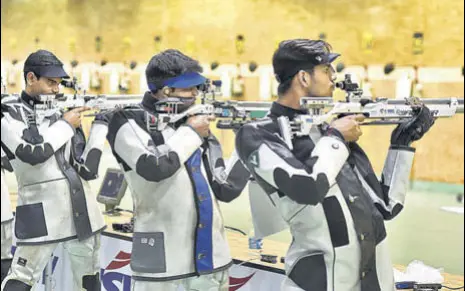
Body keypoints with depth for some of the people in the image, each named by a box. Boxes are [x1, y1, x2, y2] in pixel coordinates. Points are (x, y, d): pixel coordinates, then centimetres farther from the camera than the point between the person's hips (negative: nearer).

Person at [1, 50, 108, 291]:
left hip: (81, 211, 5)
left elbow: (87, 169, 4)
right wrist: (65, 125, -6)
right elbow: (32, 153, -18)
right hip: (42, 215, -5)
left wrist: (101, 123, -1)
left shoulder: (65, 111, 11)